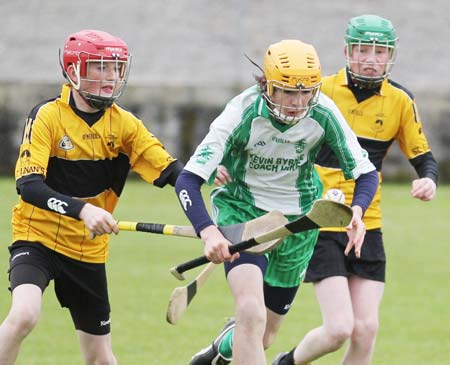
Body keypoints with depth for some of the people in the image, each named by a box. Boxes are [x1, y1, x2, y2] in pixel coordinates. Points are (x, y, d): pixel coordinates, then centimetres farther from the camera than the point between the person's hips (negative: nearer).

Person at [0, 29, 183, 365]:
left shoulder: (124, 124, -1)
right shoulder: (48, 117, -14)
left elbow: (170, 171, -7)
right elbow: (28, 185, -25)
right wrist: (82, 209, -39)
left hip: (89, 250, 4)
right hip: (38, 238, -4)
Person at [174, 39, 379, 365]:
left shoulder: (324, 115, -19)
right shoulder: (243, 113, -26)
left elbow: (366, 173, -10)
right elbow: (188, 180, -28)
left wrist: (357, 210, -32)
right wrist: (208, 231, -45)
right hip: (242, 212, -3)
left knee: (262, 338, 13)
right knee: (251, 312, -29)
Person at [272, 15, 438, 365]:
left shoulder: (400, 101, 2)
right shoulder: (321, 90, -6)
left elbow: (424, 158, 8)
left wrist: (428, 179, -15)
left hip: (368, 227, 3)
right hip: (320, 227, -3)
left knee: (366, 329, -6)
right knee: (339, 329, -13)